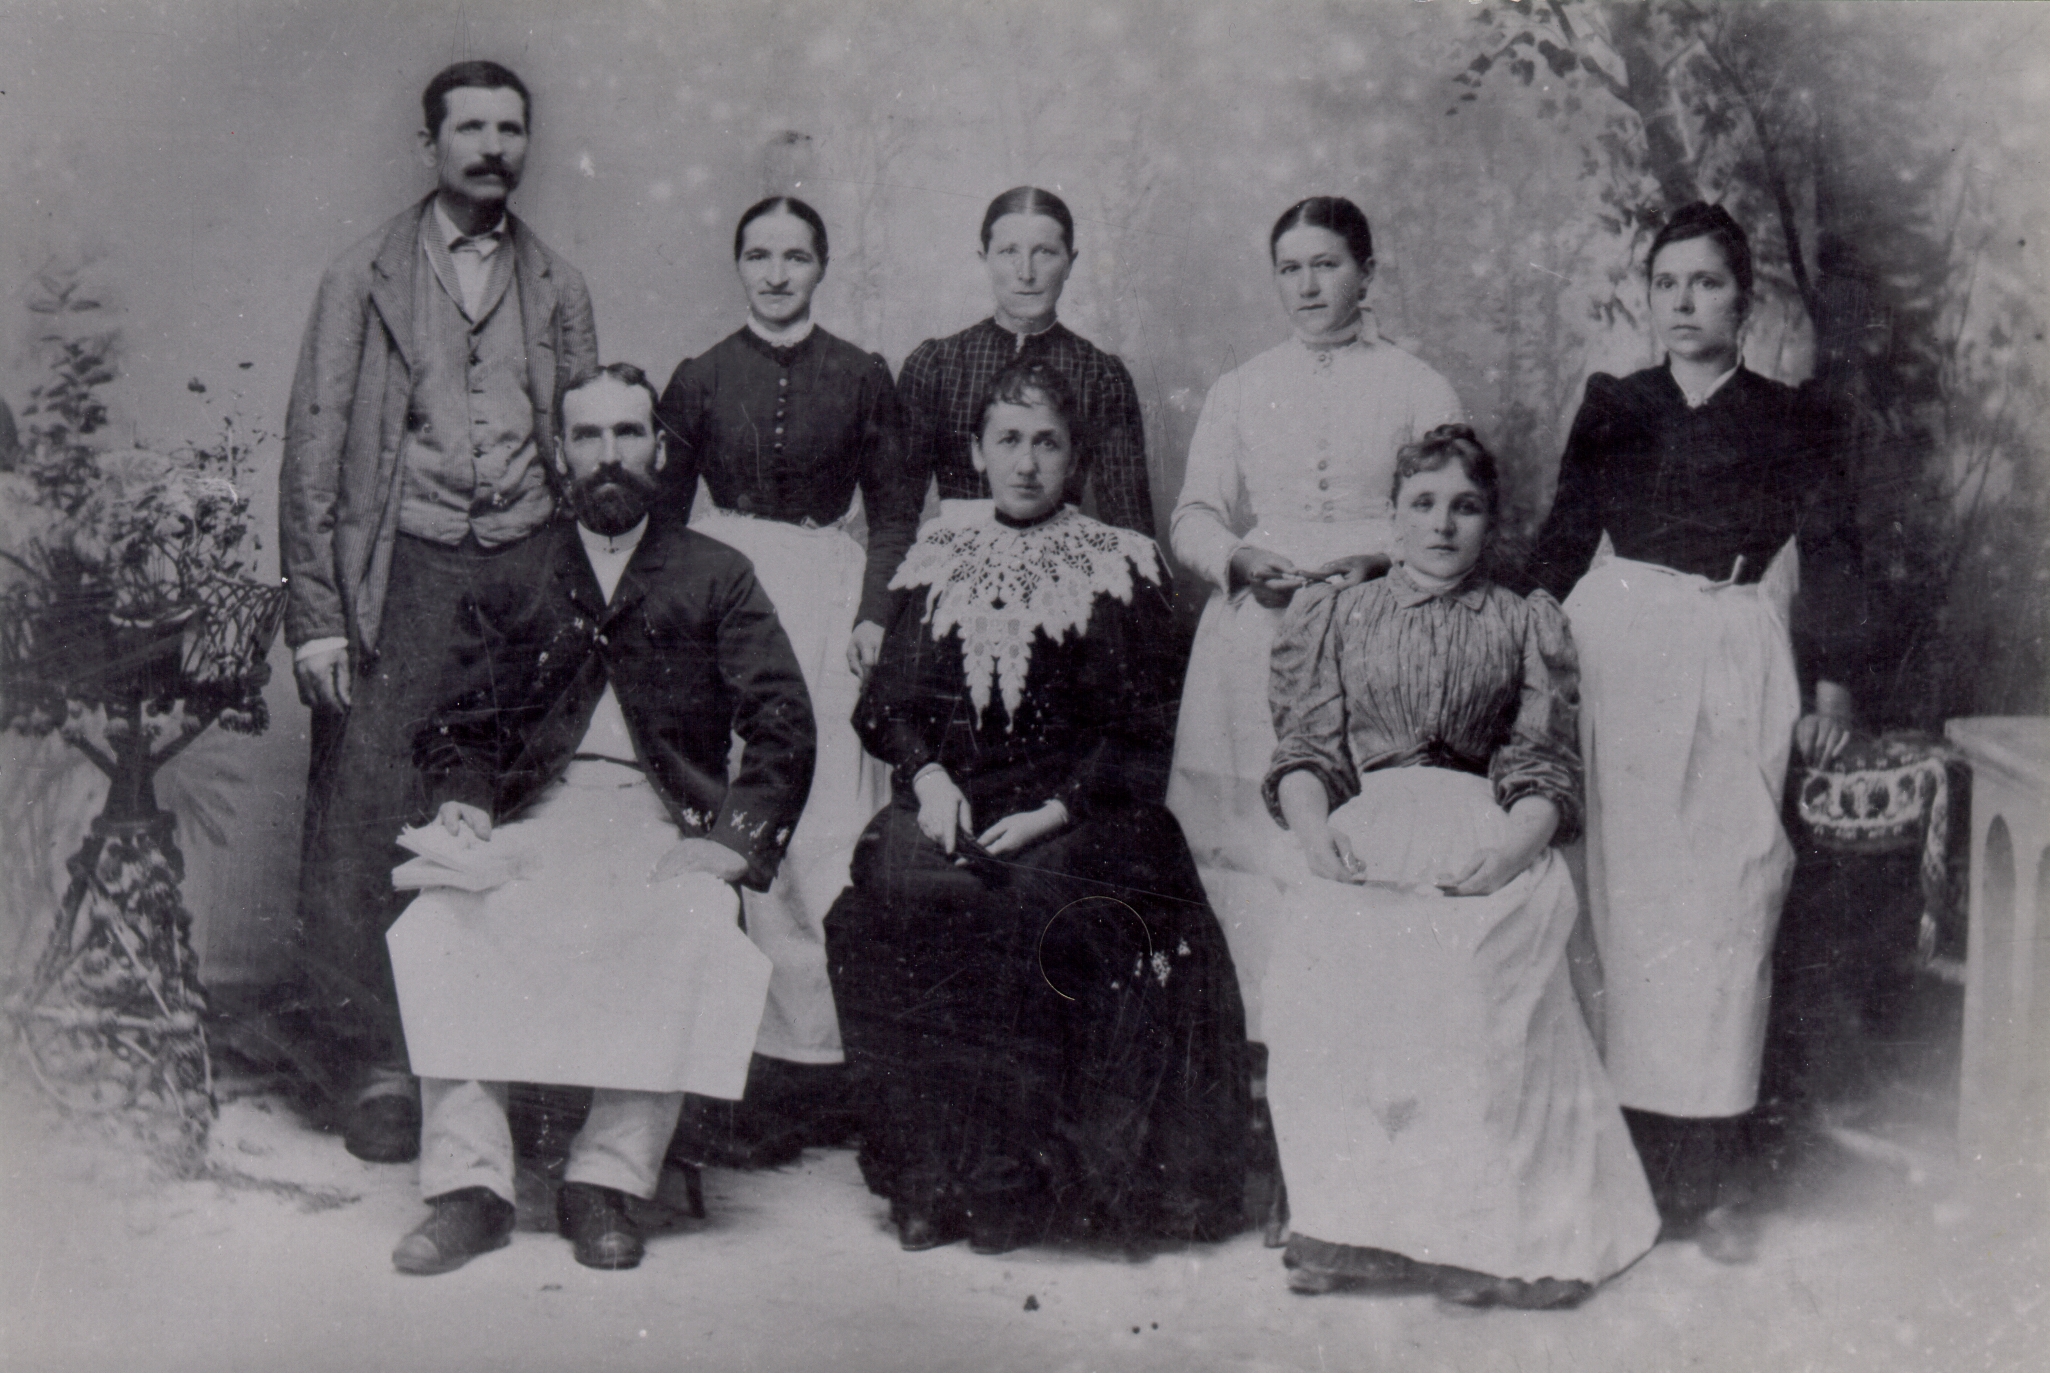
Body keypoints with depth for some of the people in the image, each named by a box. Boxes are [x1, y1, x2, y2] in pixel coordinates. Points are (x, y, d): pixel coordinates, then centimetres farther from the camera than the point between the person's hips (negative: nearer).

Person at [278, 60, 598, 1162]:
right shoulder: (362, 281, 9)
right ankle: (375, 1072, 4)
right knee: (367, 827, -5)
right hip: (401, 573, -1)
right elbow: (313, 453, 4)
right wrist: (317, 614, -5)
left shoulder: (560, 291, 16)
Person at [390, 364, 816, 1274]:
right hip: (535, 814, 2)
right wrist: (461, 804, -6)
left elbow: (783, 727, 5)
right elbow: (460, 725, 17)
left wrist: (734, 840, -11)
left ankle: (607, 1180, -22)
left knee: (682, 937, -34)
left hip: (665, 818, -1)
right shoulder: (510, 579, 21)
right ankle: (468, 1183, -21)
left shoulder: (716, 577, 16)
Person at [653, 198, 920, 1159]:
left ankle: (808, 1051, 0)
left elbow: (896, 510, 10)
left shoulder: (861, 378, 7)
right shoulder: (700, 379, 8)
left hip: (826, 600, 0)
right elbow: (661, 513, 12)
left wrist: (875, 613, -2)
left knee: (824, 827, -6)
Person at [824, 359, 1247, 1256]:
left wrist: (1053, 814, -11)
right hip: (946, 803, 2)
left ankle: (1013, 1179, -19)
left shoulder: (1119, 568, 9)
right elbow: (886, 703, 14)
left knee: (1032, 906, -32)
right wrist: (927, 774, -6)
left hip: (1072, 816, -2)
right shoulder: (935, 559, 17)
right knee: (889, 897, -28)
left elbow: (1136, 734, 3)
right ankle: (923, 1173, -16)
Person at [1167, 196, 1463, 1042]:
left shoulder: (1418, 390, 11)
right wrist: (1240, 559, -7)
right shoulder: (1238, 392, 17)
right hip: (1254, 649, 2)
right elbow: (1194, 518, 13)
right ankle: (1272, 1035, 3)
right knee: (1252, 845, -5)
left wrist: (1374, 561, -12)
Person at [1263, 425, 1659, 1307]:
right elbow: (1304, 750, 15)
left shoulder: (1527, 624, 21)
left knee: (1468, 966, -33)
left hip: (1485, 838, -1)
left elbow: (1547, 769, 11)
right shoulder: (1333, 614, 24)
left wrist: (1512, 847, -10)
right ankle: (1353, 1208, -28)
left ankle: (1484, 1222, -29)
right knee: (1336, 949, -32)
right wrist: (1314, 828, -7)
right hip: (1361, 833, 1)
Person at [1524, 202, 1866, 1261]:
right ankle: (1628, 1151, 6)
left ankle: (1707, 1174, -3)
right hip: (1614, 650, 1)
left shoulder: (1787, 421, 10)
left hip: (1735, 668, -1)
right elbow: (1562, 541, 13)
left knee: (1724, 902, -6)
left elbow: (1830, 552, 8)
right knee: (1622, 896, -1)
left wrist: (1831, 682, 0)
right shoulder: (1611, 408, 12)